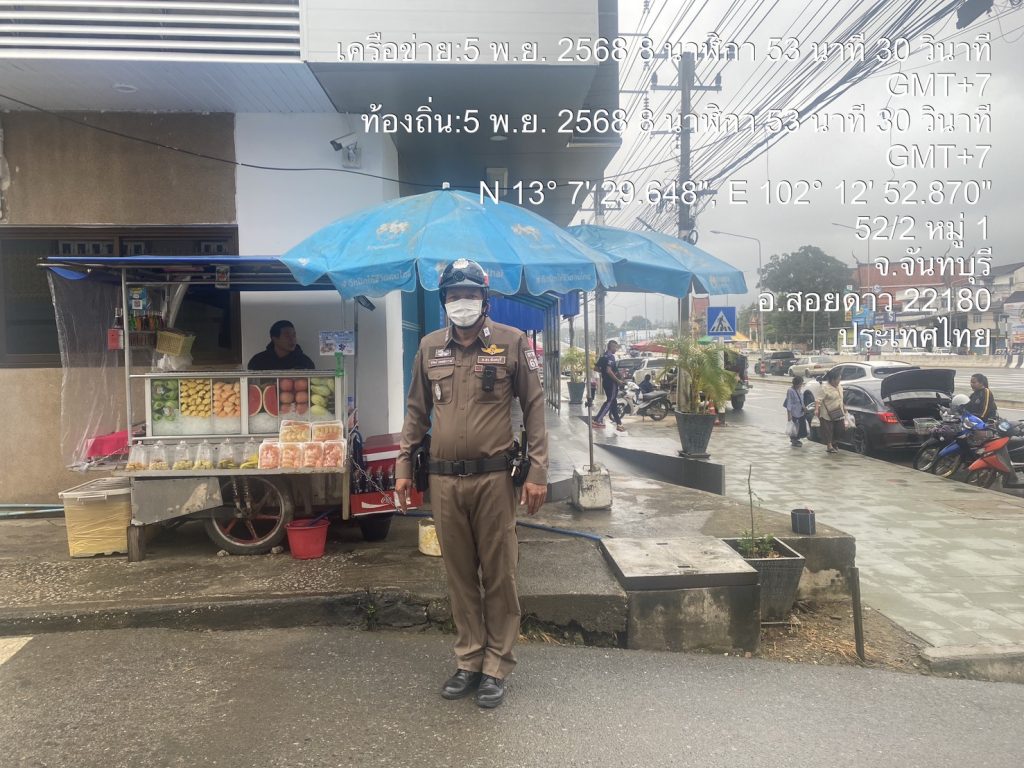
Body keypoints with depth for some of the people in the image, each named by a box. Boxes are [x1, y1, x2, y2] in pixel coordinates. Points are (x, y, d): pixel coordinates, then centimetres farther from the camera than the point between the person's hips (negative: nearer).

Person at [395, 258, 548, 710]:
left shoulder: (512, 343, -2)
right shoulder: (430, 347, 8)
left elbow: (534, 408, -2)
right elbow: (417, 410, 15)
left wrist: (537, 473, -6)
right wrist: (403, 467, 11)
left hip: (492, 478, -3)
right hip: (444, 481, 3)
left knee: (498, 575, 5)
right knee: (459, 575, 12)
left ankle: (496, 667, 20)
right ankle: (469, 662, 27)